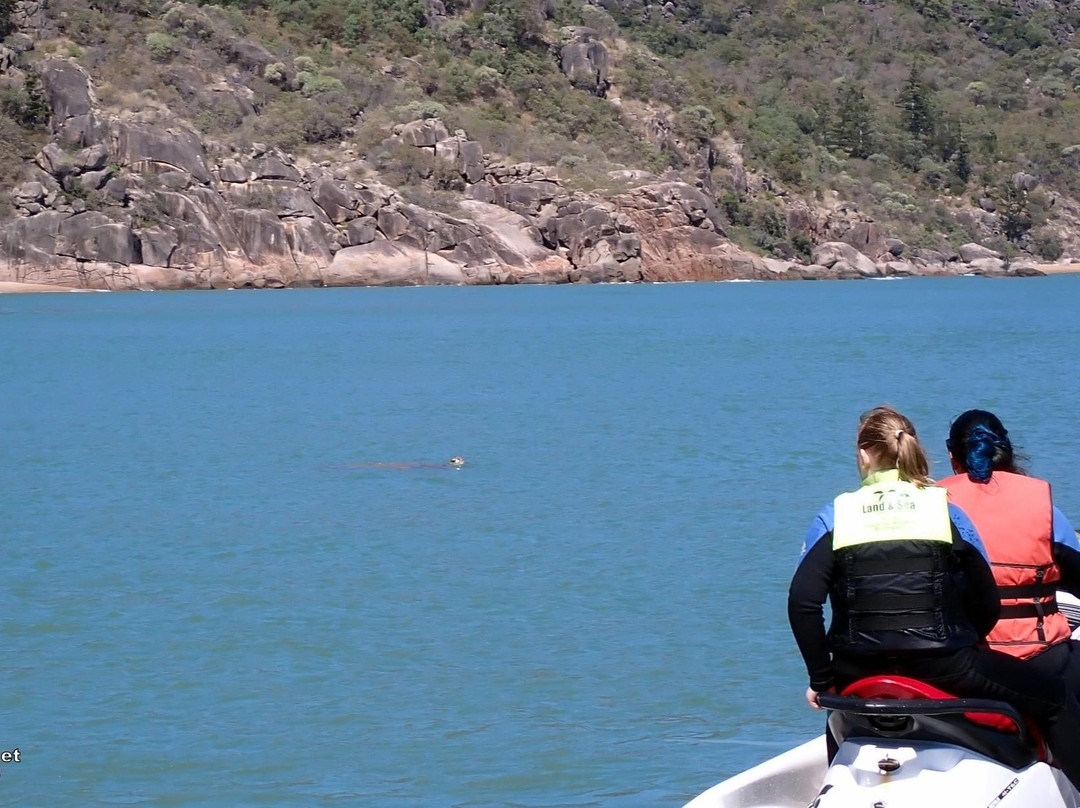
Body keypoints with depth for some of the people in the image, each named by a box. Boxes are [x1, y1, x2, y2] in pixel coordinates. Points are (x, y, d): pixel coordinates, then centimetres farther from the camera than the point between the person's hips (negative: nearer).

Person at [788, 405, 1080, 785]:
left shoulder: (833, 517, 4)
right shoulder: (946, 512, 3)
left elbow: (802, 602, -6)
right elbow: (987, 605, 3)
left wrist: (821, 677, 3)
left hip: (858, 676, 2)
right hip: (944, 667, -2)